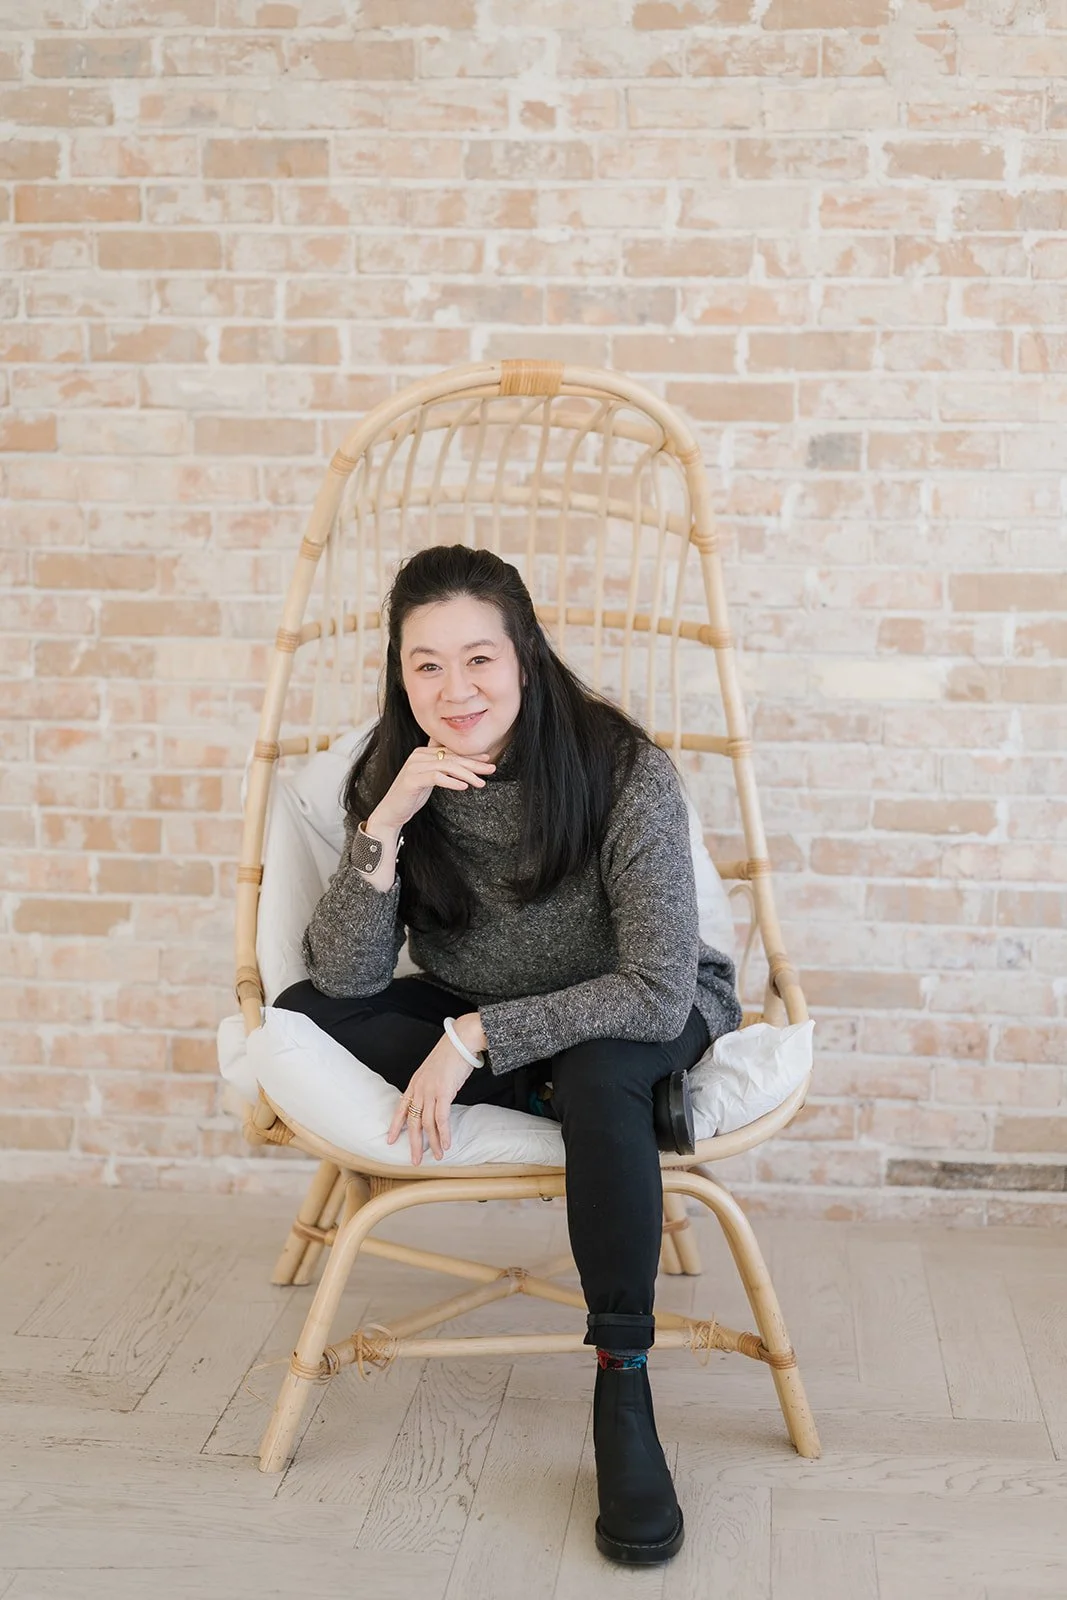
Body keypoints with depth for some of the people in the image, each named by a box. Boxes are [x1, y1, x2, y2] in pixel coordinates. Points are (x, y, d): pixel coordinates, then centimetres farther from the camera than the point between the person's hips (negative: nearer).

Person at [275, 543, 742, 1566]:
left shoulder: (622, 770, -25)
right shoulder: (392, 777, -12)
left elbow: (658, 993, -28)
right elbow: (346, 975, -20)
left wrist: (475, 1037, -31)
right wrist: (389, 819, -33)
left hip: (643, 1020, -4)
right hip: (479, 1023, 4)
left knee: (600, 1069, -39)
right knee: (303, 1017, -19)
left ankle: (623, 1387, -29)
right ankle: (559, 1101, -15)